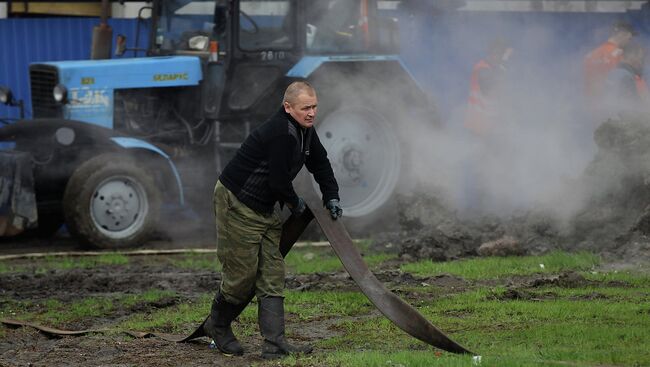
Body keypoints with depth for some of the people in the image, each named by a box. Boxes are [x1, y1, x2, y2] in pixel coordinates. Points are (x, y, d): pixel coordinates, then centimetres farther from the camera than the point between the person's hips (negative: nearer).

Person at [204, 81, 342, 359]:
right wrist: (295, 204, -6)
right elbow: (279, 181, -25)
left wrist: (331, 197, 13)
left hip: (265, 209, 10)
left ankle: (274, 343, -2)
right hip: (236, 203, -10)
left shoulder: (305, 130, 6)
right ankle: (217, 325, 24)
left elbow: (320, 163, 22)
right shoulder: (280, 134, -26)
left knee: (272, 276, 1)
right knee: (242, 274, -2)